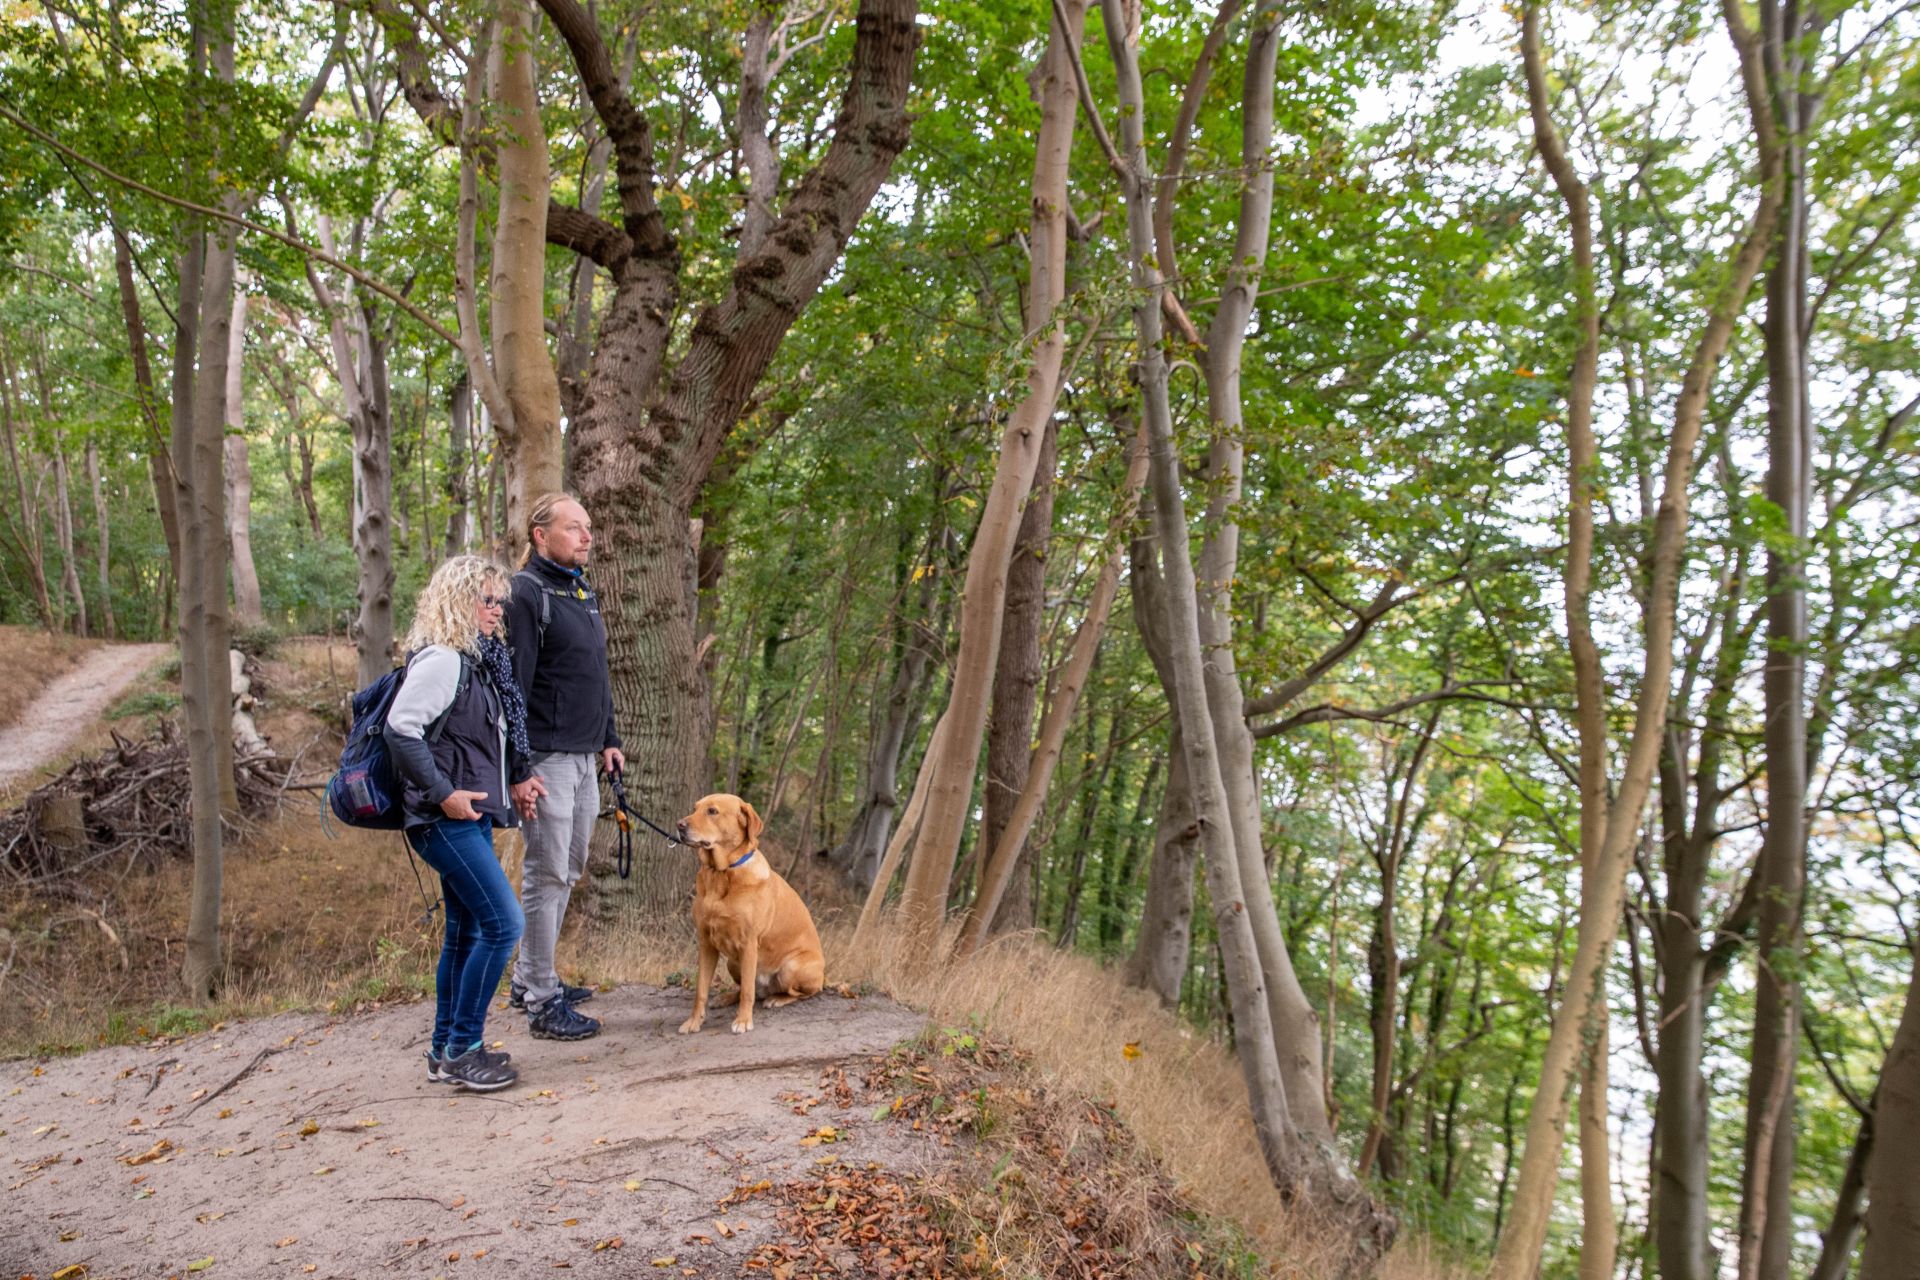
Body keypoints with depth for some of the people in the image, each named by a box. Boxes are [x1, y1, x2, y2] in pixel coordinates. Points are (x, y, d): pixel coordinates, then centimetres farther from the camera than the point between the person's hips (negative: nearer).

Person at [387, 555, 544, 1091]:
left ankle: (446, 1052, 24)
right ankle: (462, 1050, 1)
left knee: (466, 931, 13)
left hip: (470, 816, 10)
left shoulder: (479, 659, 14)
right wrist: (442, 793, -20)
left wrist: (517, 775, 11)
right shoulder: (440, 659, -14)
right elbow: (401, 730, -21)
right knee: (502, 923, -10)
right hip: (445, 819, -10)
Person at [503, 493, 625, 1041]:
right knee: (546, 876, -3)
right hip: (548, 758, -9)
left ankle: (528, 979, 29)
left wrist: (608, 740, 20)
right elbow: (512, 684, -17)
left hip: (584, 758, 9)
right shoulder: (526, 593, -12)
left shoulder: (583, 592, 15)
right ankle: (541, 1002, 7)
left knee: (567, 872, 15)